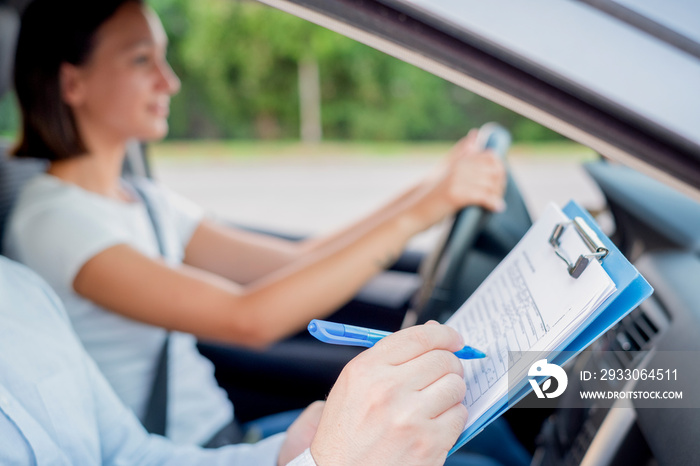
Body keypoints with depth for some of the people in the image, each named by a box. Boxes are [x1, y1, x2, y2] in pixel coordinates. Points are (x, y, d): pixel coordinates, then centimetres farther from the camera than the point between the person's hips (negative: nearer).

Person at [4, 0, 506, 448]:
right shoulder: (52, 221, -19)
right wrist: (420, 211, -29)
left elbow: (296, 261, 1)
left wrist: (432, 188, -7)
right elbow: (249, 319, -31)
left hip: (222, 433, 7)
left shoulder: (147, 203, 7)